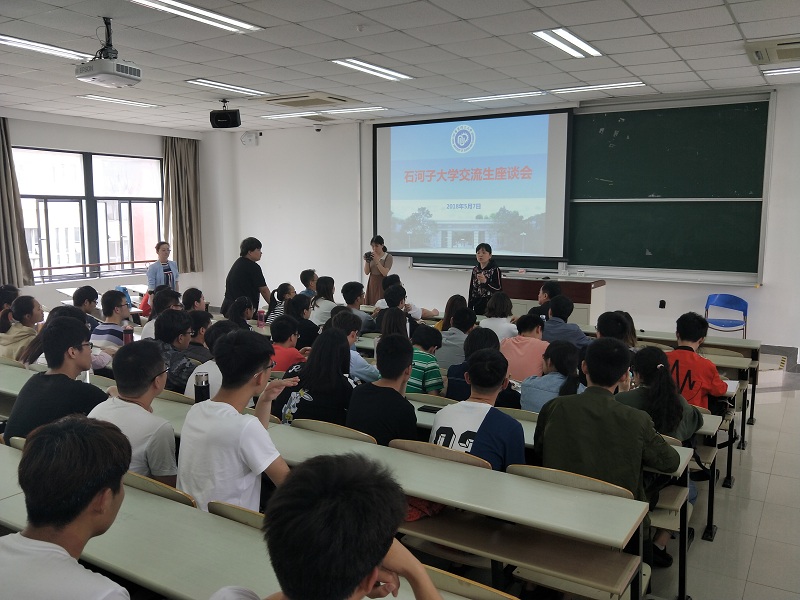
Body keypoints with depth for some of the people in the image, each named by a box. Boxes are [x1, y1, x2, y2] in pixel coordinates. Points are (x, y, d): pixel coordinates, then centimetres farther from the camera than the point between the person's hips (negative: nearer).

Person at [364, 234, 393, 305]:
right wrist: (367, 261, -13)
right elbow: (366, 272, 3)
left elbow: (385, 273, -16)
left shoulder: (388, 257, -6)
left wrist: (377, 261, -22)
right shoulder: (370, 255, 5)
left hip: (382, 284, -4)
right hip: (371, 283, 4)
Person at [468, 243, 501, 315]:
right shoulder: (475, 270, 7)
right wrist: (469, 308, 11)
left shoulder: (495, 270, -7)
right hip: (477, 306, 5)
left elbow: (499, 290, -13)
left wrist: (485, 281, -27)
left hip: (490, 307, -4)